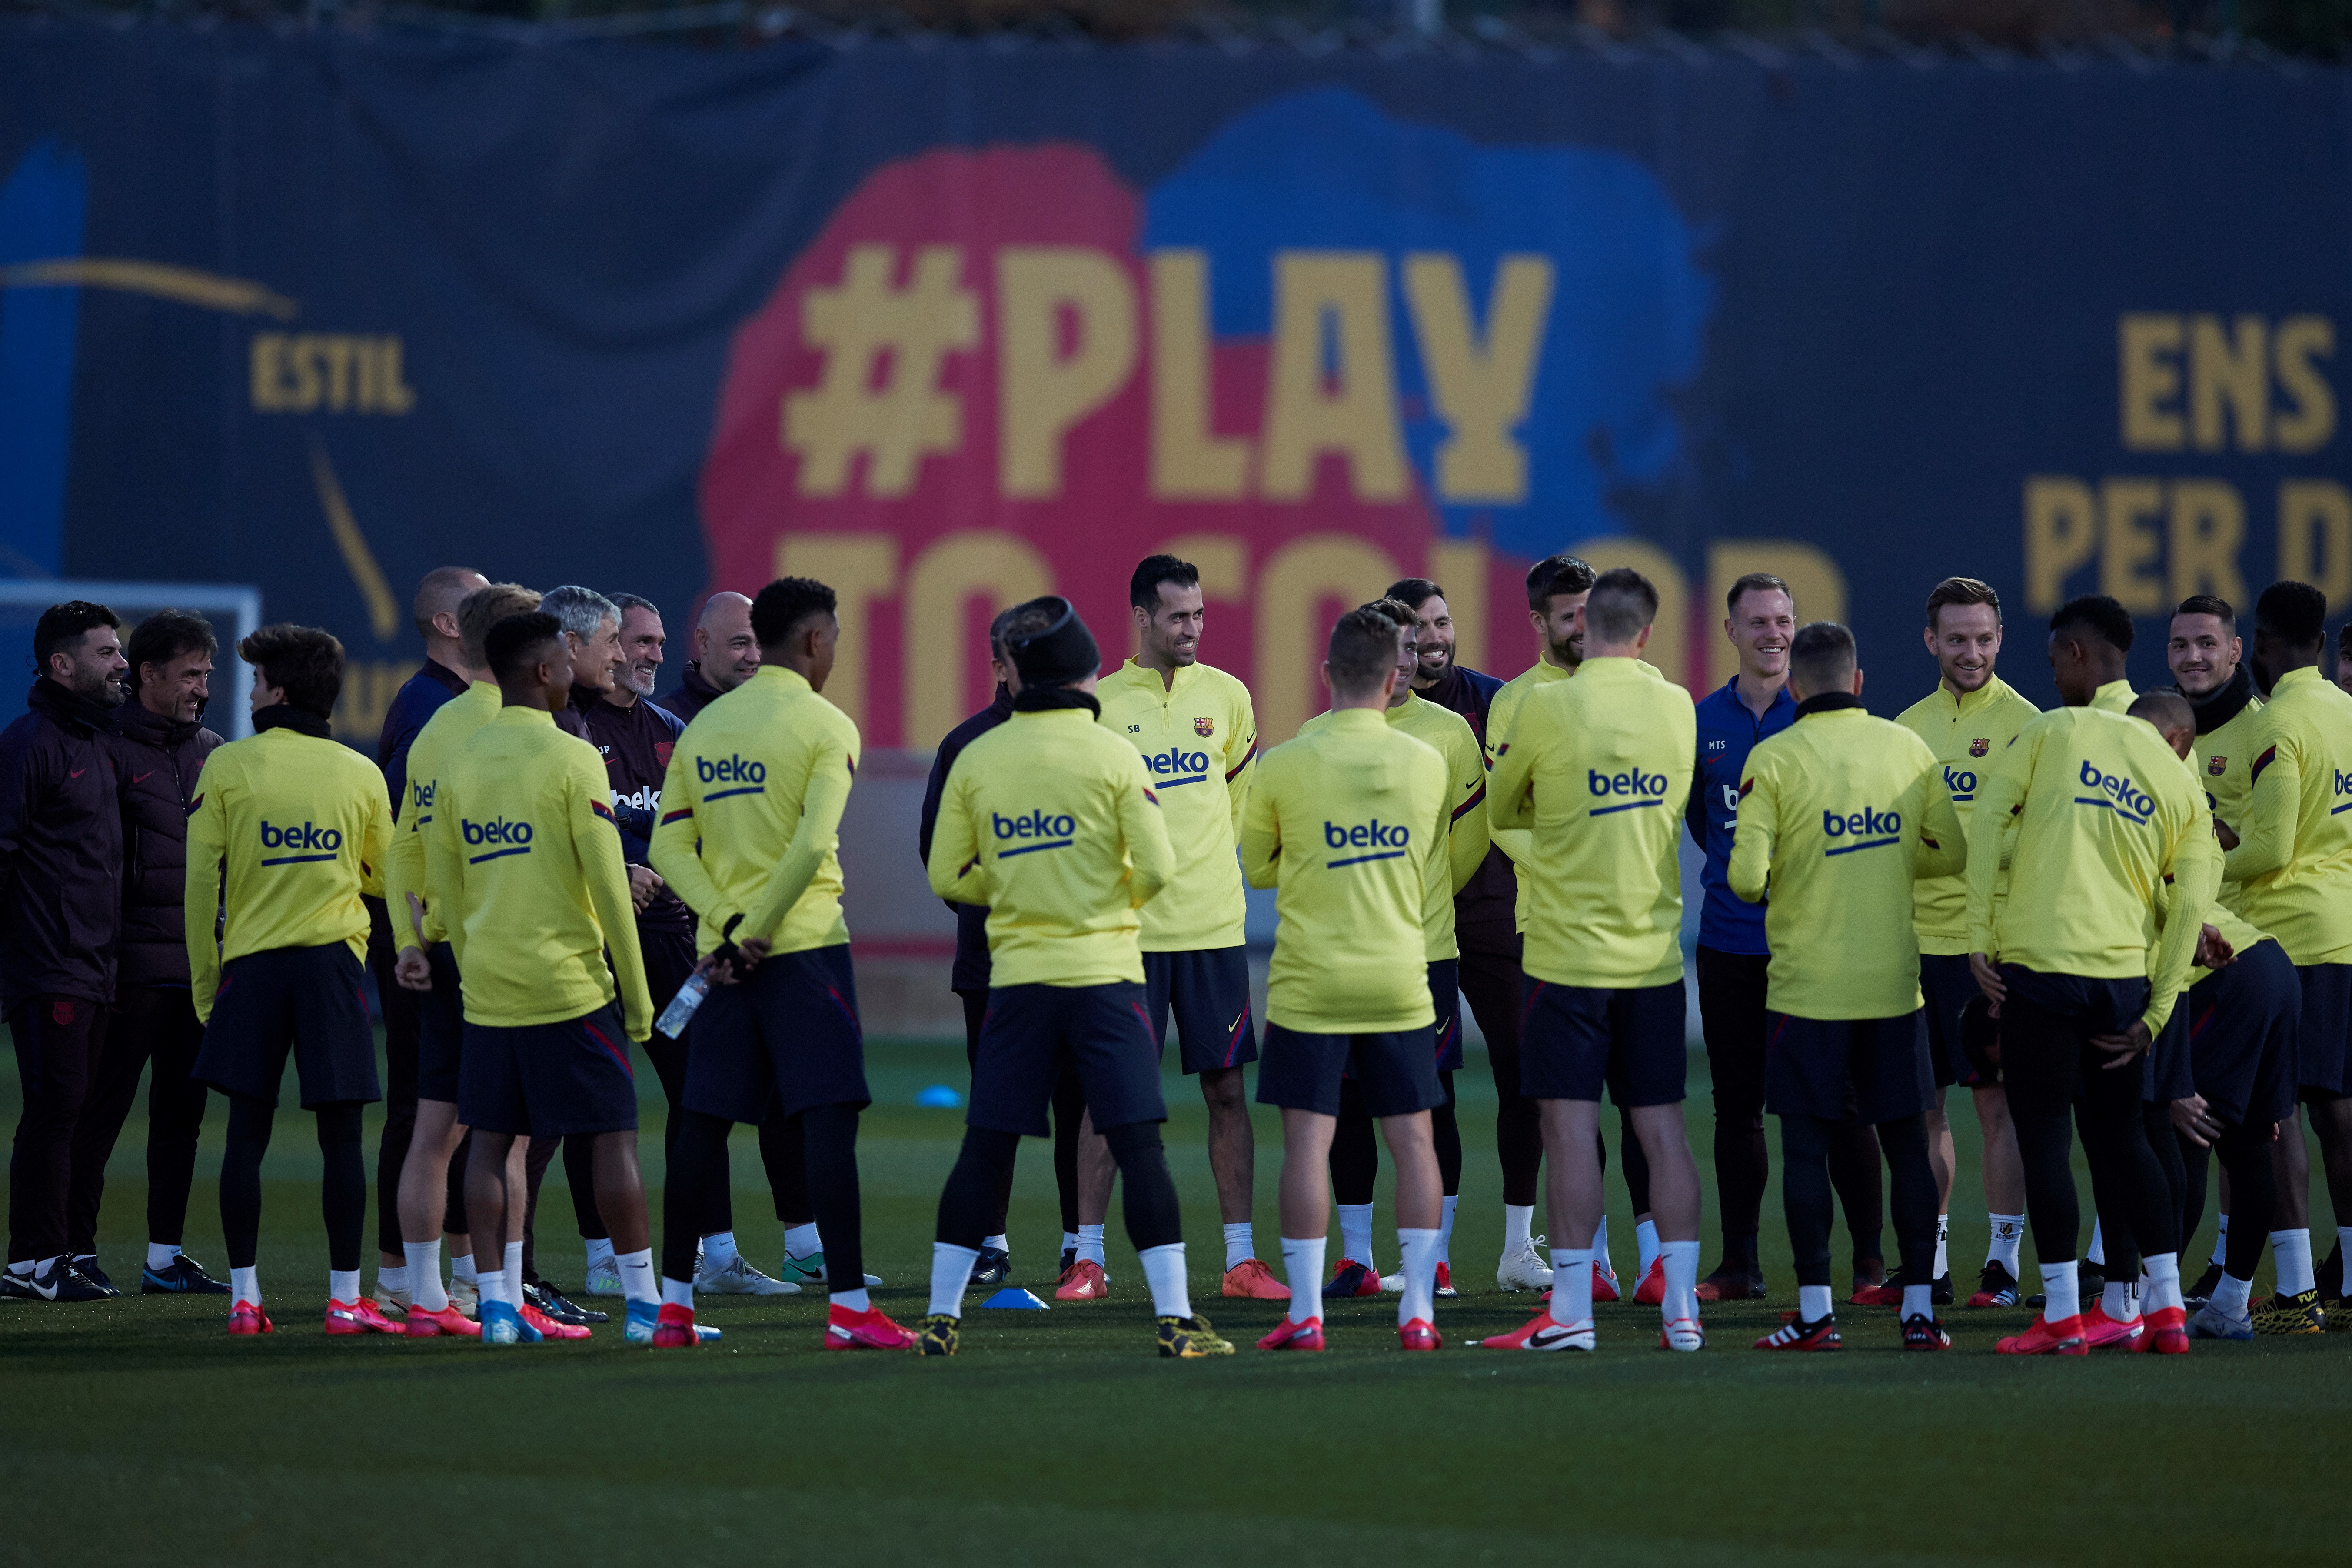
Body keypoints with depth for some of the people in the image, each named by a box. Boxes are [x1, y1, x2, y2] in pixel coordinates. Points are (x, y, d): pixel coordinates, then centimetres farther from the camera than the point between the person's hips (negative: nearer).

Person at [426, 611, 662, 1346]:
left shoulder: (459, 765, 6)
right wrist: (637, 995, -5)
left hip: (488, 986, 5)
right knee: (614, 1135, 1)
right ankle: (644, 1303, 2)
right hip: (569, 982, -5)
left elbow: (444, 890, 11)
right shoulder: (570, 760, -10)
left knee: (492, 1139, 8)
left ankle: (497, 1303, 4)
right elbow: (608, 887, -11)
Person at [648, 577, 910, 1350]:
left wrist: (730, 923, -4)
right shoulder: (825, 726, -7)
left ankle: (674, 1301, 14)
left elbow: (670, 846, 5)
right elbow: (813, 844, -18)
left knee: (704, 1120, 10)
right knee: (829, 1119, -7)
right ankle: (849, 1307, -12)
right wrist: (757, 932, -11)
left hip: (725, 948, 6)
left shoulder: (704, 727, 11)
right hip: (806, 941, -6)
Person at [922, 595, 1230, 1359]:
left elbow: (947, 876, 6)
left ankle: (942, 1316, 9)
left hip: (1017, 974, 3)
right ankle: (1174, 1317, -6)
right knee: (1139, 1146, -3)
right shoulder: (1113, 756, -6)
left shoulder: (977, 759, 2)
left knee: (984, 1151, 8)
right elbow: (1158, 871, -8)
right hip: (1104, 971, -3)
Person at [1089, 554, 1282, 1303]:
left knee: (1226, 1089, 3)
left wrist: (1197, 865, 10)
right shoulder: (1100, 703, 0)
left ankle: (1241, 1260, 8)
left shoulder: (1227, 697, 7)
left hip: (1213, 924, 2)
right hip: (1127, 926, -2)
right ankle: (1088, 1258, 6)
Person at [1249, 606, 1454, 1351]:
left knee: (1308, 1140, 1)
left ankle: (1305, 1313, 0)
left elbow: (1257, 867, 7)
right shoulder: (1430, 764, -1)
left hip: (1311, 981, -2)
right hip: (1399, 979, 2)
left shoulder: (1285, 767, -8)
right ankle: (1418, 1310, 5)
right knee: (1413, 1138, 7)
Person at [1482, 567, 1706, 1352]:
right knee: (1662, 1125, 6)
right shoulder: (1677, 708, 3)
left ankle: (1571, 1310, -4)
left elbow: (1498, 808, 4)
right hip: (1655, 952, 4)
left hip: (1569, 951, -4)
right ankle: (1681, 1307, 5)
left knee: (1571, 1124, -2)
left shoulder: (1550, 708, -10)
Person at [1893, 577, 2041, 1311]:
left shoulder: (2020, 724, -4)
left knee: (1997, 1102, -2)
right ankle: (1928, 1262, 17)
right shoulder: (1909, 726, 13)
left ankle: (2002, 1262, 3)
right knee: (1922, 1105, 9)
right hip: (1915, 939, 6)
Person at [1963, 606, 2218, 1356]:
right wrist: (2156, 1014, 10)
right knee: (2121, 1137, 16)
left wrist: (1980, 937, -5)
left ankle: (2063, 1316, -1)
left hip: (2040, 964, -5)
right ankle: (2167, 1308, 12)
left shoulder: (2050, 734, 1)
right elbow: (2191, 905, 8)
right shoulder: (2174, 774, 12)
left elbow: (1986, 823, -8)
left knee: (2043, 1138, 1)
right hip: (2124, 976, 5)